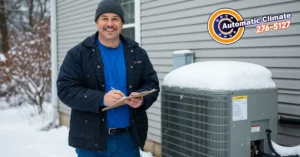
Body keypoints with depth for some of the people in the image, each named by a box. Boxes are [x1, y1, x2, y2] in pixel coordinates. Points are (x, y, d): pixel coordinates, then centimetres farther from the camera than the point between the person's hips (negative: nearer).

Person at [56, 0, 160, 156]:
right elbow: (65, 89, -10)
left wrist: (142, 98, -15)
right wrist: (101, 99, -24)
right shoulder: (78, 54, -4)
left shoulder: (137, 53, 6)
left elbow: (152, 83, 9)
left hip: (128, 137, 3)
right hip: (91, 137, -3)